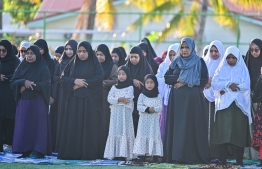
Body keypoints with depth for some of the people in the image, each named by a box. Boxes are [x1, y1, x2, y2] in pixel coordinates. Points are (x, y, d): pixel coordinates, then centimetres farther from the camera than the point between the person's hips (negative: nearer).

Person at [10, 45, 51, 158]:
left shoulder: (43, 69, -1)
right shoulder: (22, 67, 10)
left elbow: (46, 84, -11)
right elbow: (13, 81, 3)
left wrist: (28, 86, -13)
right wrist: (24, 82, -16)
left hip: (38, 102, -4)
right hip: (23, 102, 4)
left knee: (38, 125, -5)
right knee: (23, 126, 0)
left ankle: (39, 151, -3)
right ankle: (25, 151, 3)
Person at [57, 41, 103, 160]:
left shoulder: (95, 65, 4)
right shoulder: (72, 64, 13)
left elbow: (99, 79, -9)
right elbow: (63, 78, 7)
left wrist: (80, 85, -11)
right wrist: (74, 81, -12)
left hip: (89, 101, -3)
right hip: (73, 101, 3)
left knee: (88, 127, -5)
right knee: (72, 127, -2)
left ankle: (88, 153, -4)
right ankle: (71, 153, -1)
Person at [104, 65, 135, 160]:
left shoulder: (130, 87, 3)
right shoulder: (114, 87, 14)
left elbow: (128, 99, -9)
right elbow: (109, 98, 4)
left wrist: (115, 100, -4)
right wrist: (118, 100, -12)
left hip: (125, 113, -4)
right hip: (115, 113, 4)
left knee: (124, 132, -8)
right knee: (114, 132, -2)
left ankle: (123, 154, -11)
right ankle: (115, 153, -3)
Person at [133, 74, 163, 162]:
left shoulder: (158, 96, 6)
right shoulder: (142, 95, 6)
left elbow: (160, 107, -4)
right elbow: (139, 107, -5)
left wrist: (153, 109, -19)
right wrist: (148, 109, -16)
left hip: (154, 120, 0)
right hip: (144, 119, 0)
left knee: (154, 136, -4)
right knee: (143, 136, -5)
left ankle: (155, 155, -4)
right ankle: (142, 155, -4)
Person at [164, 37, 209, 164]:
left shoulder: (199, 62, 3)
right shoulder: (176, 62, 13)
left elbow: (204, 80, -6)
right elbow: (167, 78, 7)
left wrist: (186, 82, -12)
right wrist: (179, 78, -10)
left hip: (193, 99, -3)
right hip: (177, 99, 3)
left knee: (191, 127, -6)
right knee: (176, 126, -1)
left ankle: (192, 156, -5)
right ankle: (176, 155, -1)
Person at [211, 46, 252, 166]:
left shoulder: (242, 70, 9)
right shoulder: (221, 69, 13)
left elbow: (246, 86, -5)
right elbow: (214, 83, 0)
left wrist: (225, 88, -10)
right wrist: (228, 85, -15)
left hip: (239, 105, -1)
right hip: (223, 104, 1)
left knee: (239, 133, -5)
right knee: (223, 132, -7)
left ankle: (239, 161, -1)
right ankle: (223, 161, -6)